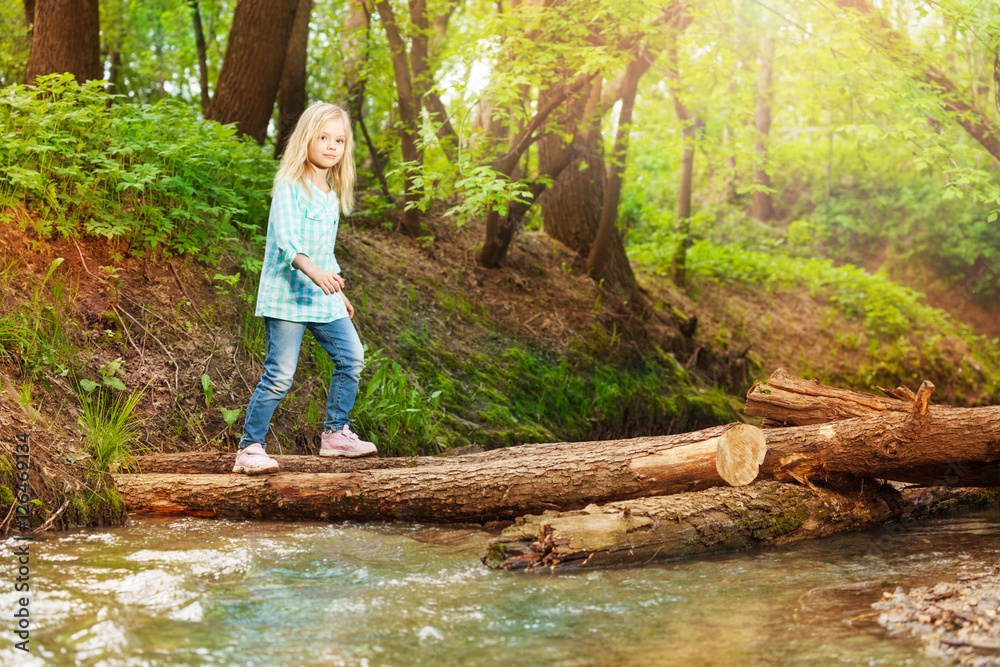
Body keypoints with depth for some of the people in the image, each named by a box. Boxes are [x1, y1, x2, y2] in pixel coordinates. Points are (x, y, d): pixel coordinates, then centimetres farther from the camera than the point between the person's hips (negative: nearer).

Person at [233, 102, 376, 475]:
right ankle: (249, 449, -2)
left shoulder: (331, 194, 16)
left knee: (351, 358, 5)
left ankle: (335, 433, 20)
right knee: (279, 375, -10)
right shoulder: (290, 186, -10)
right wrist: (312, 270, -40)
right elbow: (286, 239, -24)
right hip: (287, 294, -8)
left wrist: (337, 291, 28)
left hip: (322, 297, 8)